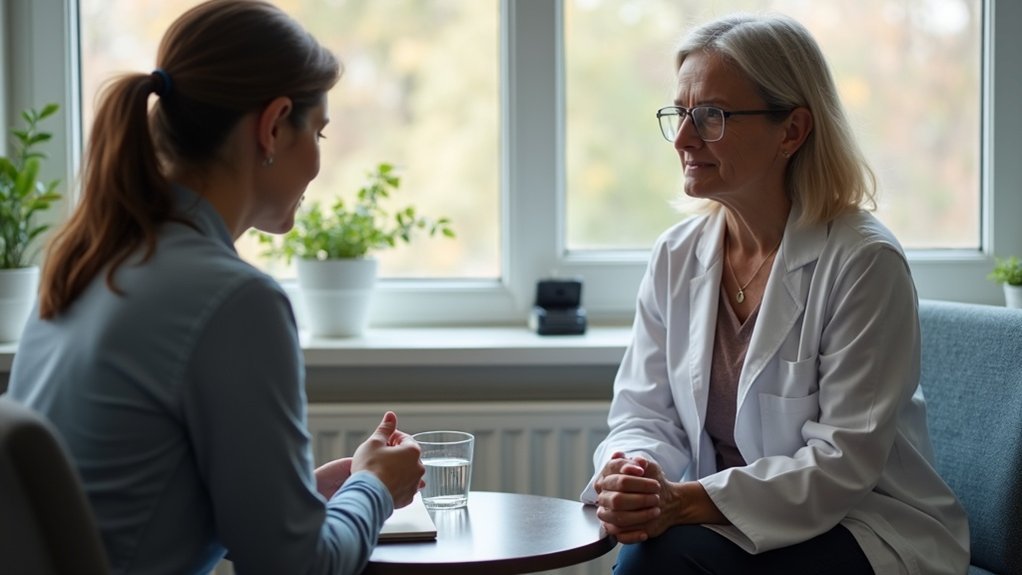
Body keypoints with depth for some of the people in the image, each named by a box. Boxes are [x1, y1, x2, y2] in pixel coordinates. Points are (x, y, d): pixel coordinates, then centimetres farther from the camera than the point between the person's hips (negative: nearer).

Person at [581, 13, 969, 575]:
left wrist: (687, 502, -27)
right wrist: (632, 475, -20)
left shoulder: (863, 263, -14)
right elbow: (644, 412, 5)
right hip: (725, 522, 5)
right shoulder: (675, 256, 4)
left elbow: (845, 461, -18)